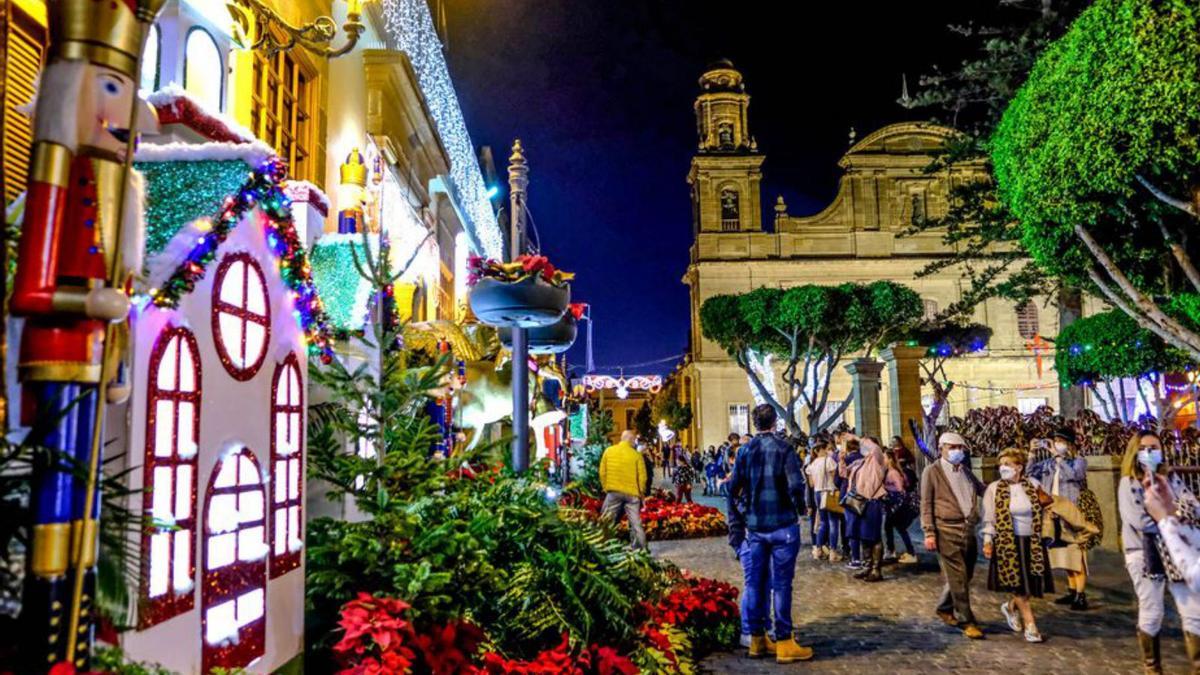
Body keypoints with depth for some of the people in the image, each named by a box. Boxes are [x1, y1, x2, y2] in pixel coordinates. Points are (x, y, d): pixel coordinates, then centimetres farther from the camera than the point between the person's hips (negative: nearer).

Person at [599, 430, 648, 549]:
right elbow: (642, 476, -3)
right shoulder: (636, 455, -3)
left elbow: (602, 472, 2)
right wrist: (641, 493, 11)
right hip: (632, 493, 0)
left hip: (613, 491, 1)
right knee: (635, 523, 7)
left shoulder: (608, 451, 1)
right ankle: (640, 549, 9)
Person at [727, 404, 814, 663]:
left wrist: (736, 527, 10)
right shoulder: (783, 449, -8)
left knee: (755, 582, 9)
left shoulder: (744, 451, 5)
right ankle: (784, 643, 6)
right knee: (781, 584, 1)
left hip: (754, 527, 4)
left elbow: (734, 490, 5)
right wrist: (800, 508, 5)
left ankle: (757, 640, 19)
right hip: (782, 525, -4)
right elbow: (795, 486, -16)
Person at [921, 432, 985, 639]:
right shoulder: (932, 471, -1)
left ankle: (945, 609, 30)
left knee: (964, 576, 12)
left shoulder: (965, 471, 17)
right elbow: (926, 504, -4)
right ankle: (966, 621, 4)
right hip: (947, 530, -6)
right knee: (958, 577, -5)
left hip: (968, 529, 6)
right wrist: (929, 533, -11)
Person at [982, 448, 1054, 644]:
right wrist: (987, 541, -9)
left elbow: (1043, 512, 21)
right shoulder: (994, 489, -3)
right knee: (1018, 584, -1)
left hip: (1032, 542, 3)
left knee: (1033, 583, 3)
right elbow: (989, 518, -3)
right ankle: (1030, 625, 11)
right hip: (1008, 543, -3)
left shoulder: (1032, 485, 4)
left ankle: (1011, 606, 31)